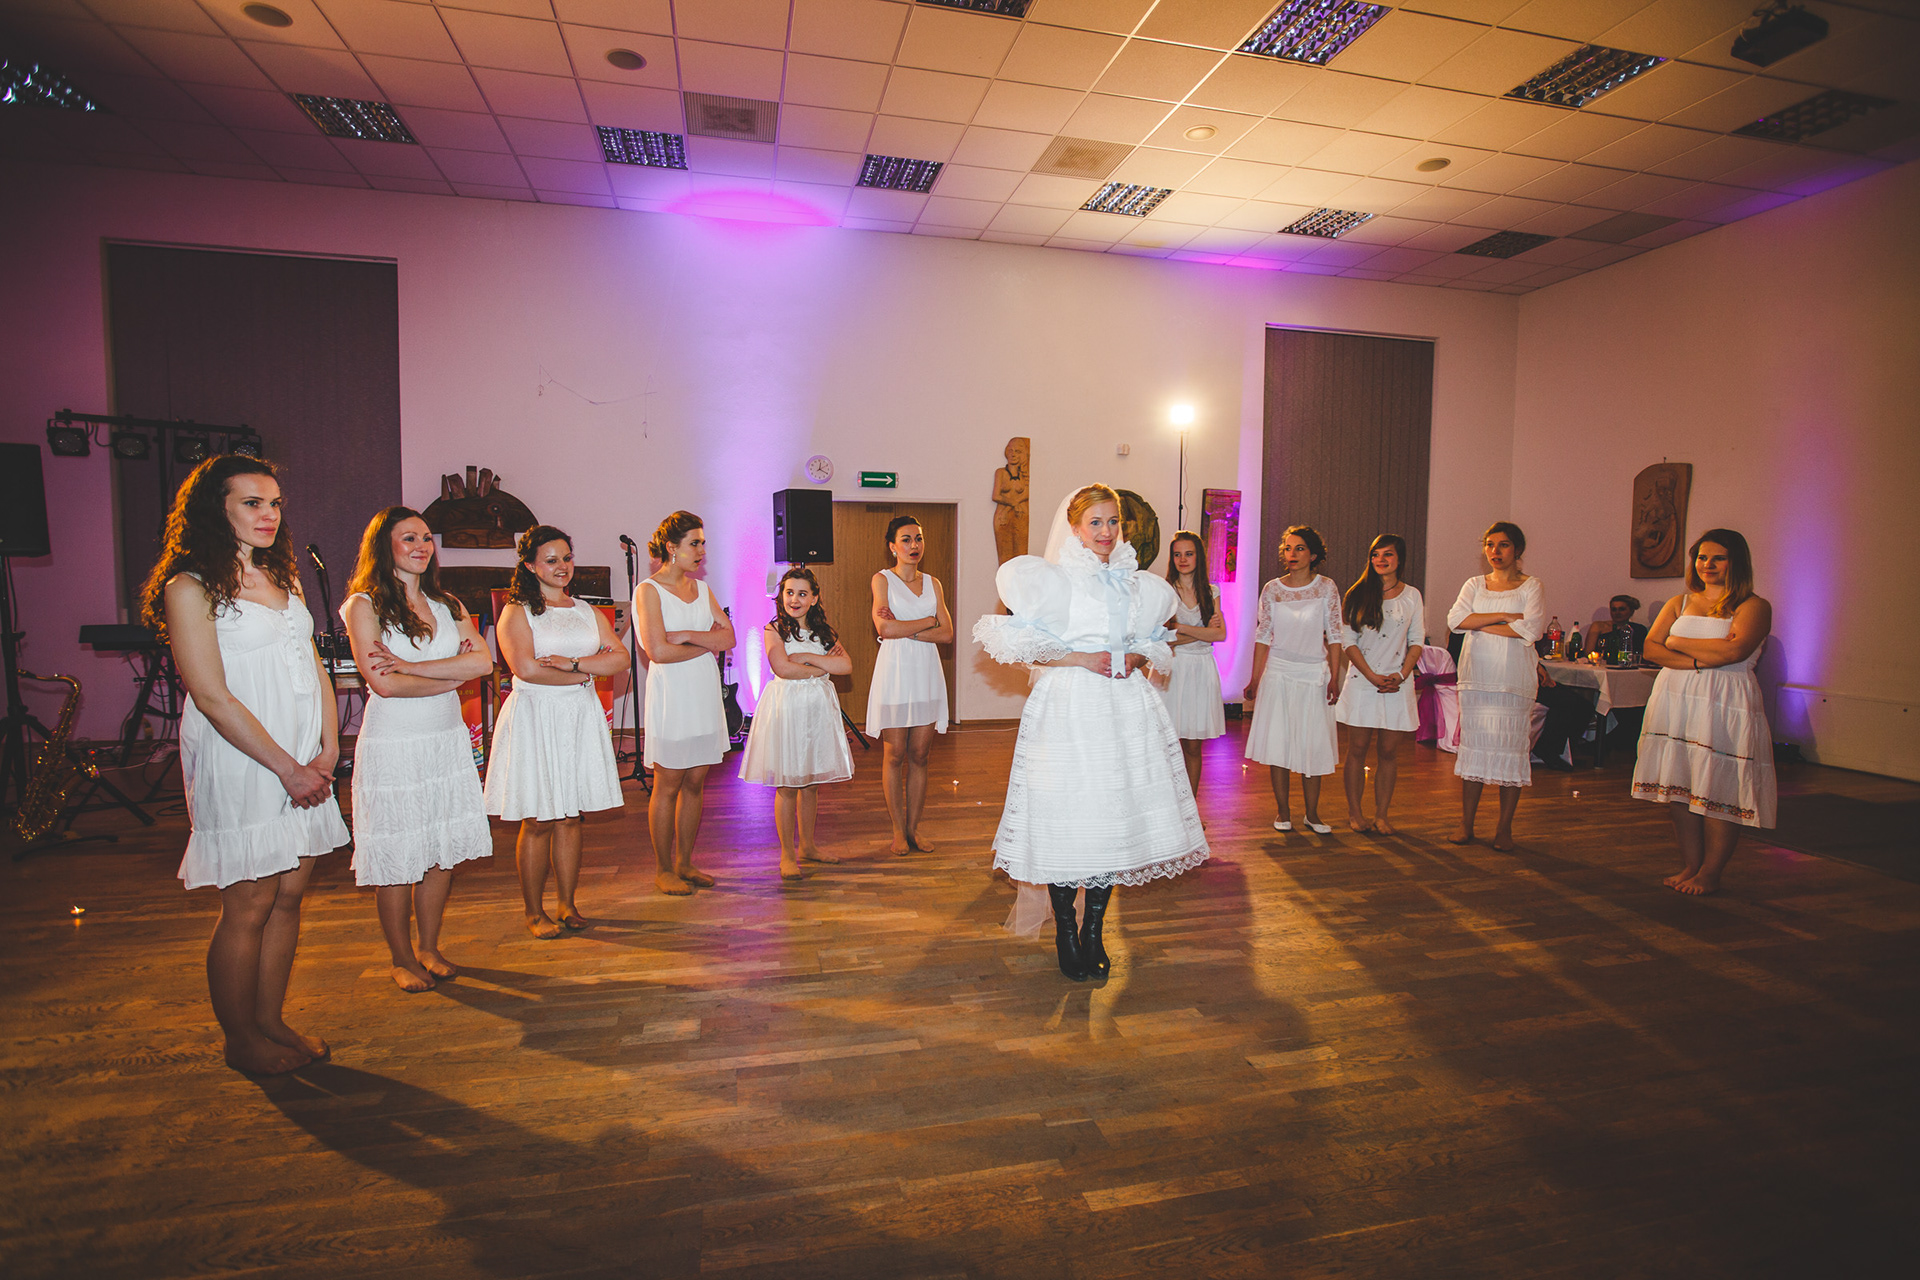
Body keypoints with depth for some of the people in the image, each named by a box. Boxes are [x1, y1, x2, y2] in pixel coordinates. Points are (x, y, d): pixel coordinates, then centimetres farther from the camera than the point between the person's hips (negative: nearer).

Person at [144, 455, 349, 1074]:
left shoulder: (282, 578, 14)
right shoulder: (190, 587, -8)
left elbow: (315, 669, 13)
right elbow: (213, 698, -13)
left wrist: (328, 748, 1)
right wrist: (288, 768, -13)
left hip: (304, 763, 6)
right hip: (239, 763, -6)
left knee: (289, 894, 11)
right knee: (249, 906, 2)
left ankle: (271, 1021, 26)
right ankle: (241, 1040, 20)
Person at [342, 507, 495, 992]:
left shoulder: (447, 603, 11)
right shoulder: (364, 605, -4)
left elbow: (484, 661, -5)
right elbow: (383, 683, -15)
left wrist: (409, 666, -14)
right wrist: (454, 674, -7)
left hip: (448, 741, 5)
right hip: (392, 747, -5)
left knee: (443, 852, 9)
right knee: (397, 859, 3)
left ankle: (429, 948, 26)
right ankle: (402, 960, 20)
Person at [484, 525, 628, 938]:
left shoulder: (588, 612, 13)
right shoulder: (516, 613, -1)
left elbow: (620, 659, 1)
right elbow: (526, 668, -16)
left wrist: (573, 663, -14)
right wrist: (585, 673, -10)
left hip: (581, 718, 4)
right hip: (535, 719, -4)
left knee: (570, 817, 8)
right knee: (538, 821, 0)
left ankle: (567, 903, 19)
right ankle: (534, 912, 13)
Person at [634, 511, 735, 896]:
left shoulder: (701, 589, 13)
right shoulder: (648, 590, -6)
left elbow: (729, 637, 2)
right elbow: (658, 651, -16)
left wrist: (688, 635, -11)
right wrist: (708, 643, -6)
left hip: (705, 695, 6)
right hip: (671, 697, -6)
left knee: (695, 783, 9)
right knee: (668, 786, 1)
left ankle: (684, 864, 21)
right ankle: (663, 870, 14)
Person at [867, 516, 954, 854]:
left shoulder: (933, 583, 12)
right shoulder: (882, 579, 1)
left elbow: (947, 634, 2)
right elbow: (885, 628, -15)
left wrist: (906, 630, -10)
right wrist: (928, 621, -6)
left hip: (927, 672, 4)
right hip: (895, 671, -4)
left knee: (919, 755, 6)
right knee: (894, 755, 1)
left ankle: (914, 829, 15)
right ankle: (898, 830, 12)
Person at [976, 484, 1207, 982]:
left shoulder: (1135, 582, 13)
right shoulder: (1051, 579, -2)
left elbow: (1151, 641, 24)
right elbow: (1016, 641, -8)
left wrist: (1134, 658, 1)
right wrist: (1080, 658, -12)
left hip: (1127, 708, 5)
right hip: (1068, 709, -5)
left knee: (1118, 817, 6)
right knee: (1067, 819, -2)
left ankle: (1094, 932, 21)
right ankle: (1065, 934, 16)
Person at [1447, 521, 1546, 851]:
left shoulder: (1531, 586, 5)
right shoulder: (1474, 585, 13)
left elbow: (1531, 628, -12)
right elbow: (1456, 619, -4)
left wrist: (1481, 625, -8)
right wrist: (1503, 616, -11)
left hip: (1514, 680, -2)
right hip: (1476, 677, 2)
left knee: (1511, 749, -1)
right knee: (1473, 746, 3)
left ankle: (1504, 828, 8)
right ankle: (1466, 823, 10)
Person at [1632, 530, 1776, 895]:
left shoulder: (1754, 607, 1)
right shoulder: (1679, 603, 15)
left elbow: (1735, 649, -15)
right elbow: (1651, 648, 5)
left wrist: (1678, 642, -4)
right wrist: (1698, 662, -11)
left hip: (1726, 705, -4)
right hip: (1675, 700, 4)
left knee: (1719, 790, -3)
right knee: (1679, 786, 5)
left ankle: (1709, 873, 7)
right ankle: (1689, 865, 15)